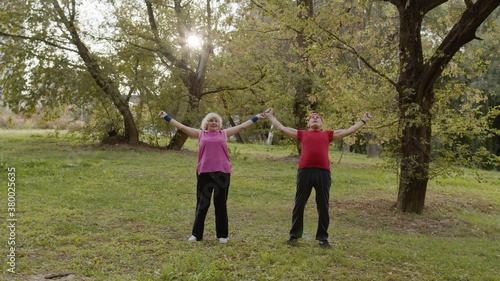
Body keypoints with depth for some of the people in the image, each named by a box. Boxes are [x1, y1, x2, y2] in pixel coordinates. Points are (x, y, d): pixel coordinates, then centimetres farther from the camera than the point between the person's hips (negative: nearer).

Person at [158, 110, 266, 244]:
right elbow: (181, 126, 12)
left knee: (221, 204, 8)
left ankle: (222, 235, 18)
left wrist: (256, 117, 21)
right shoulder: (200, 134, 10)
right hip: (204, 172, 0)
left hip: (222, 172, 0)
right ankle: (196, 234, 17)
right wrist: (166, 117, 12)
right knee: (202, 204, 7)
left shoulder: (225, 133, 12)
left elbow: (242, 126, 17)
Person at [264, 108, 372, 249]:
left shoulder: (328, 134, 21)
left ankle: (323, 238, 17)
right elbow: (281, 128, 23)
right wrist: (270, 116, 29)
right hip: (304, 171, -1)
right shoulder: (302, 134, 19)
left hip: (323, 172, 1)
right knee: (299, 205, 6)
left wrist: (363, 120, 31)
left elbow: (349, 131, 27)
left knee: (323, 207, 5)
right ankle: (294, 235, 19)